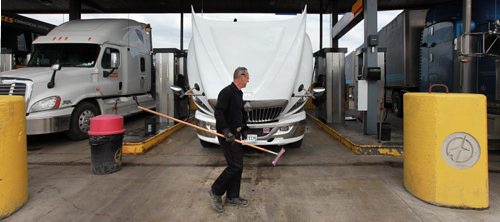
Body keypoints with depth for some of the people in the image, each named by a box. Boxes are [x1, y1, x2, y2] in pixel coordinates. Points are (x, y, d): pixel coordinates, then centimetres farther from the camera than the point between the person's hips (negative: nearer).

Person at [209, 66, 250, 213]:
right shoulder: (227, 92, -15)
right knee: (235, 166, -9)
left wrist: (242, 129, 21)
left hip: (235, 134, 10)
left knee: (238, 166, 12)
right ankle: (215, 191, 8)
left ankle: (232, 197, 23)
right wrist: (225, 130, -29)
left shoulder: (239, 93, 15)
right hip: (227, 135, -10)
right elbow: (218, 112, -23)